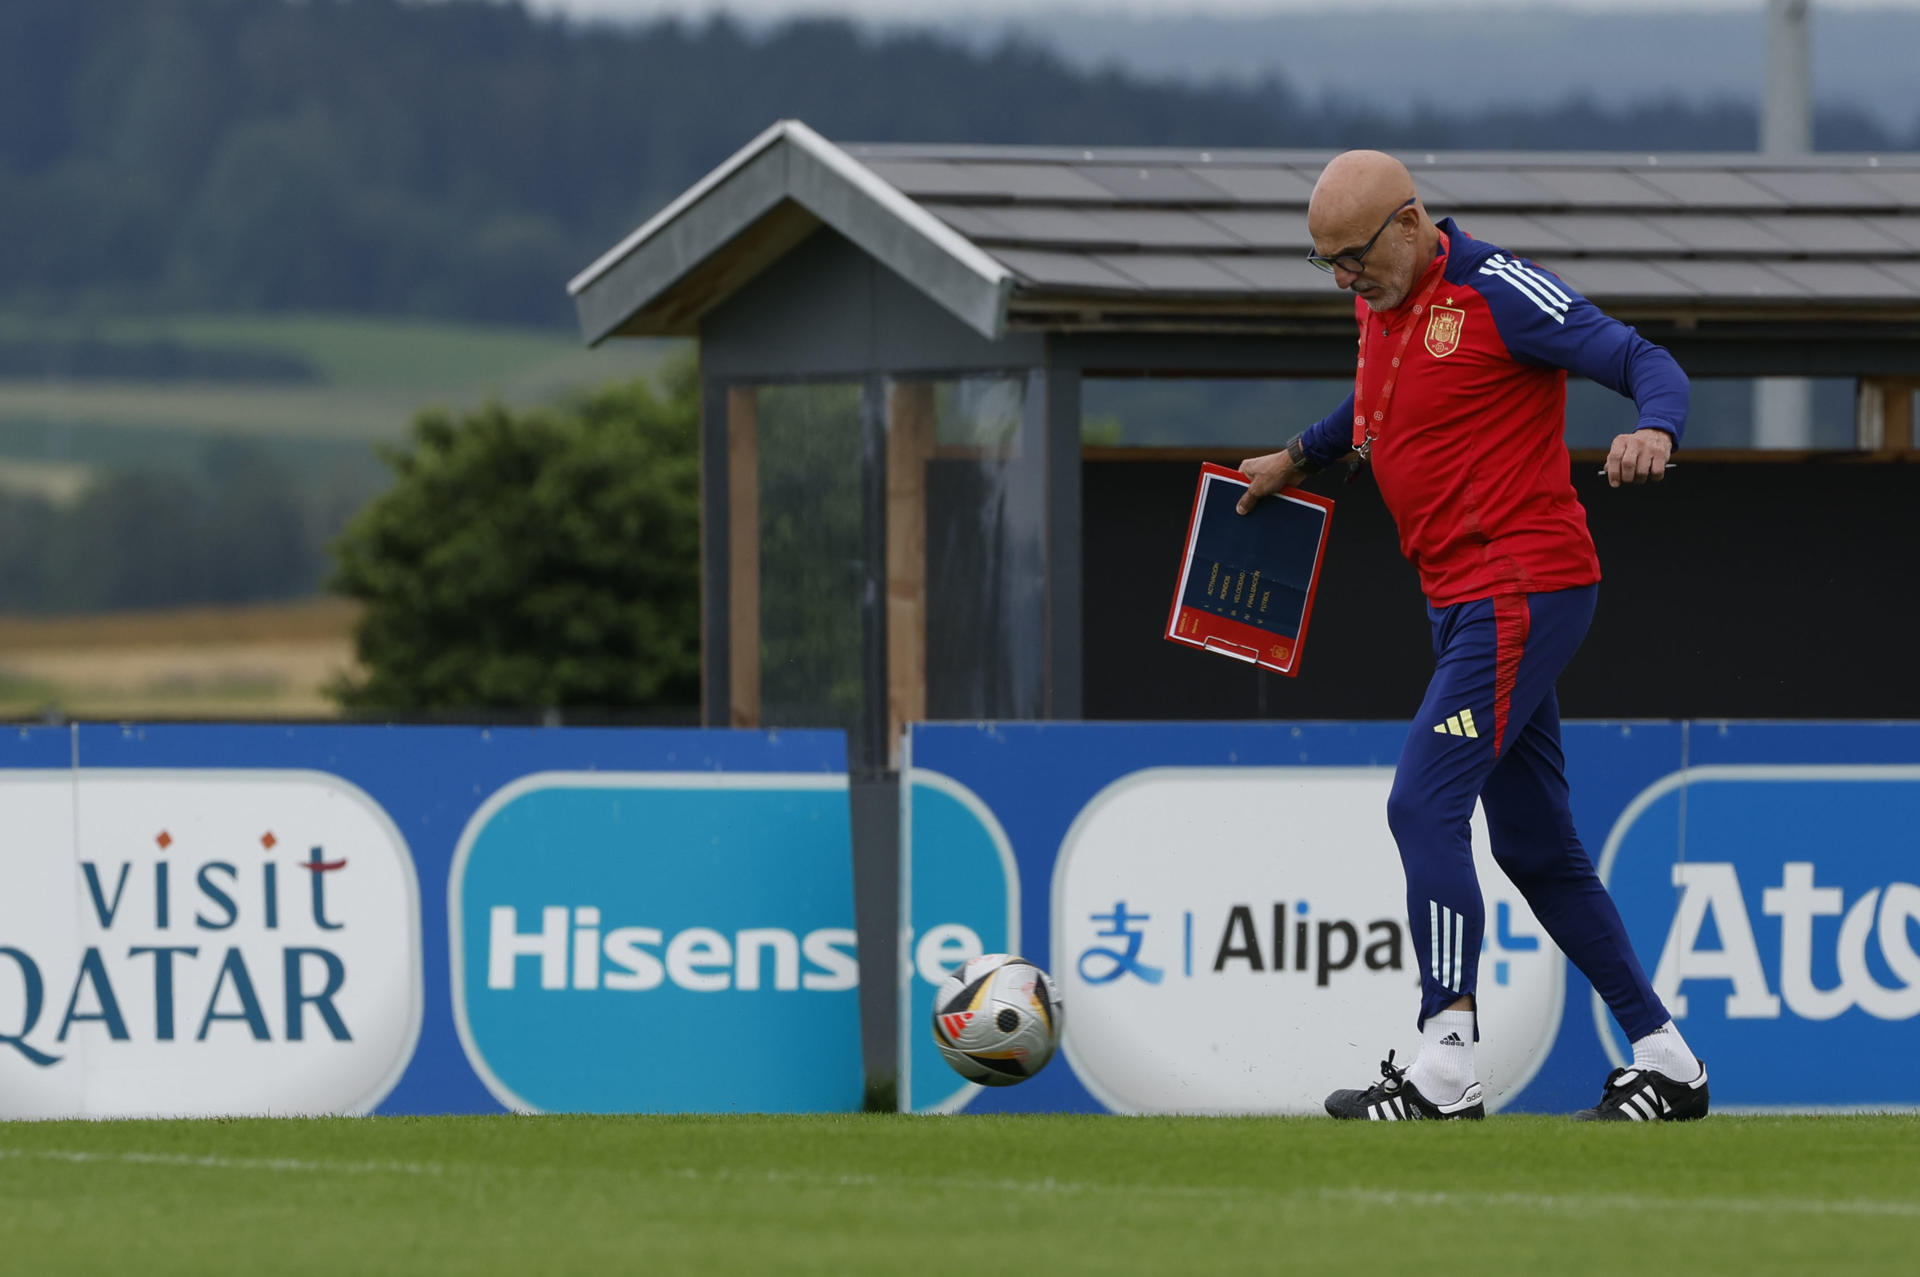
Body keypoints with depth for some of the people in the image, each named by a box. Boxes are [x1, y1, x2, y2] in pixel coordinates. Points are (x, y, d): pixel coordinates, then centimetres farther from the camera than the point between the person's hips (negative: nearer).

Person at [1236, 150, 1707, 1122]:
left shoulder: (1495, 292, -13)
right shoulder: (1381, 307, 13)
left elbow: (1642, 360, -18)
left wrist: (1655, 429, -37)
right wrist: (1299, 458, 41)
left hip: (1522, 593, -10)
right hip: (1464, 602, 10)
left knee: (1424, 803, -19)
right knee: (1535, 849, 12)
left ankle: (1446, 1067, -23)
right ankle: (1663, 1061, 19)